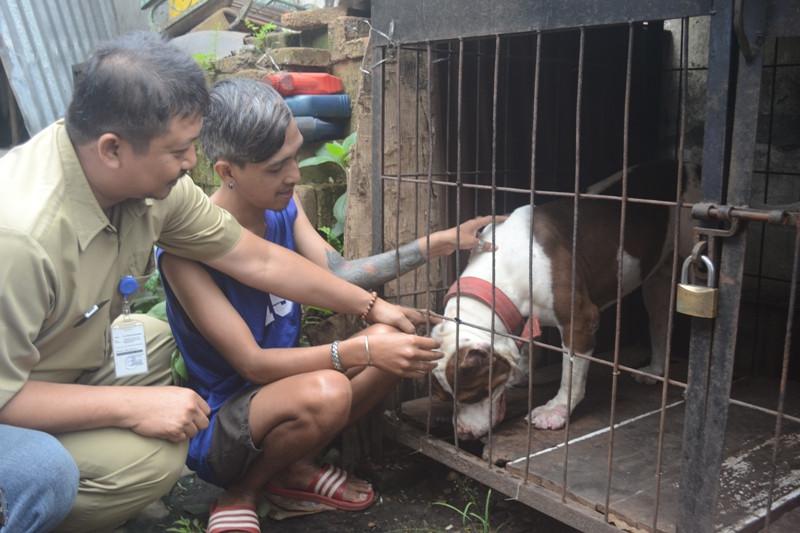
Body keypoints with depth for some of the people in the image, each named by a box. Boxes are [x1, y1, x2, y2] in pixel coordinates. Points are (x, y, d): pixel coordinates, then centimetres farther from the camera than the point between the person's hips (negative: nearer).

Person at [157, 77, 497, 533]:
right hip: (217, 424, -7)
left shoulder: (283, 206, -4)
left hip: (277, 383, 7)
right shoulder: (186, 246, -26)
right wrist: (363, 351, -33)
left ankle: (291, 468, 1)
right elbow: (251, 362, -27)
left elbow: (338, 274, -2)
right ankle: (241, 493, -6)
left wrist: (435, 245, -9)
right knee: (326, 392, -36)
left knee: (391, 344, -11)